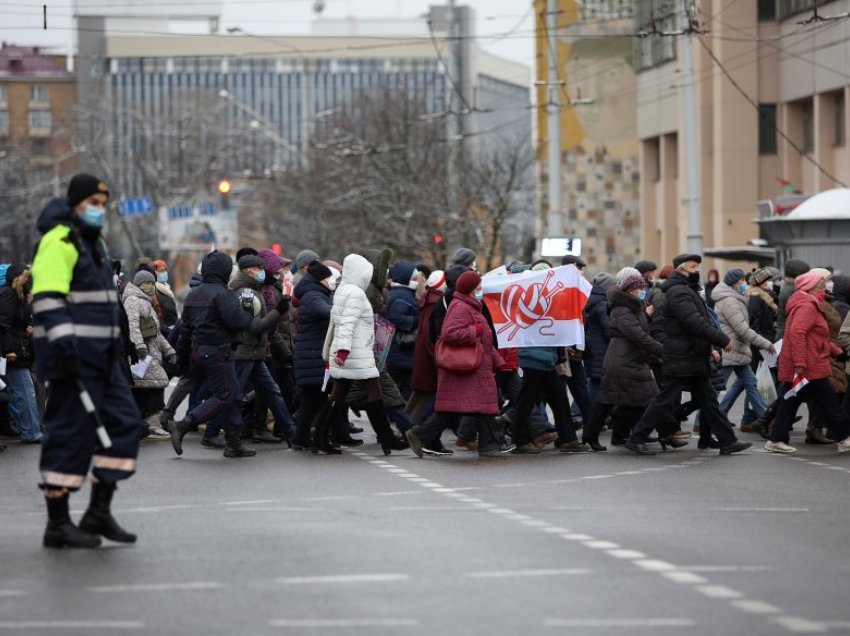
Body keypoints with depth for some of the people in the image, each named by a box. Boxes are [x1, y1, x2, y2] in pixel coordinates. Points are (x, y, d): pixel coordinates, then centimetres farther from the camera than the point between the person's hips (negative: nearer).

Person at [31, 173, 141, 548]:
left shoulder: (93, 242, 21)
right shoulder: (59, 243, -10)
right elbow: (47, 299, -20)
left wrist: (114, 346, 26)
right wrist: (64, 342, -30)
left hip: (100, 356, 10)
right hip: (71, 354, -10)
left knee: (124, 422, 5)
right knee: (70, 433, -8)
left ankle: (99, 512, 11)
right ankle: (57, 525, -1)